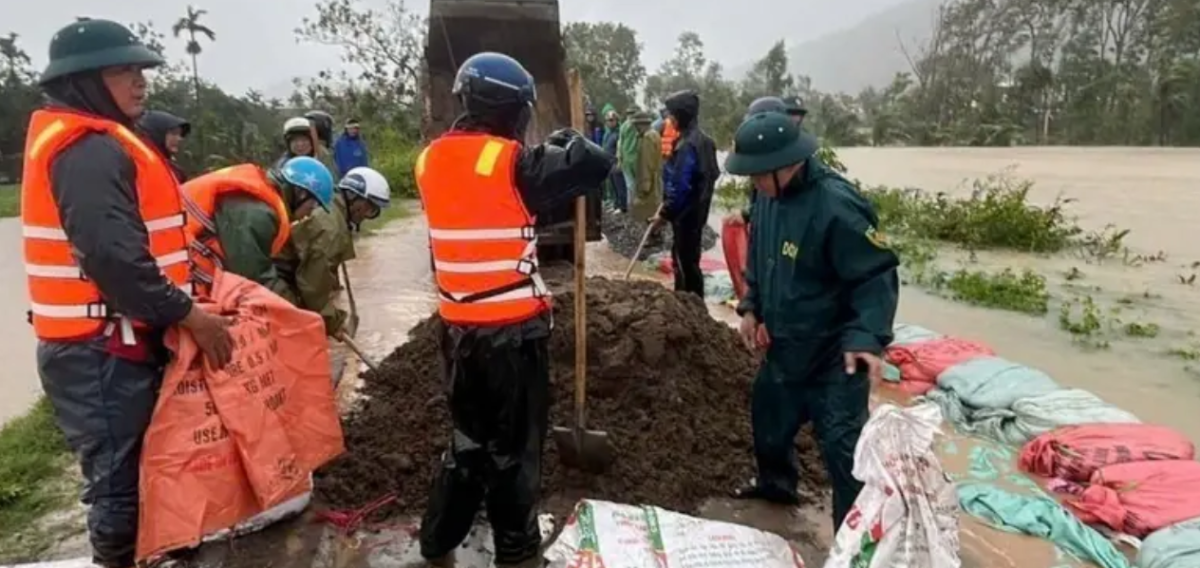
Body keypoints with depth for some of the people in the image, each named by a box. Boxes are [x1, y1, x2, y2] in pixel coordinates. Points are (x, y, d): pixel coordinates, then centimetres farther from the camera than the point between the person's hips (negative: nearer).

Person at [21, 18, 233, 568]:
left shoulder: (98, 144, 16)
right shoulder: (89, 151, -17)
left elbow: (137, 240, 19)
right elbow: (113, 257, -27)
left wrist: (183, 303, 12)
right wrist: (188, 314, -20)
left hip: (107, 346, 10)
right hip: (102, 352, -10)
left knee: (125, 476, 20)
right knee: (121, 482, 1)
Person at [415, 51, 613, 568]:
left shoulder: (432, 160, 5)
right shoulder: (513, 162, -14)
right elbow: (597, 166, -15)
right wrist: (565, 140, 5)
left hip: (457, 329, 6)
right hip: (513, 331, -6)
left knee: (469, 436, 22)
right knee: (514, 443, 11)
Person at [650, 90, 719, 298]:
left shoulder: (687, 145, -21)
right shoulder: (702, 140, 9)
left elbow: (681, 187, -24)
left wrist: (665, 213, -13)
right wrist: (667, 208, 16)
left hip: (686, 213, -10)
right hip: (696, 210, 10)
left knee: (686, 261, 0)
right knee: (683, 259, 19)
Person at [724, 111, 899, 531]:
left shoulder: (836, 206, -27)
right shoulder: (770, 196, -1)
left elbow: (877, 276, -24)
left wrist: (867, 337, -33)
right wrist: (751, 307, 9)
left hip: (833, 358, -8)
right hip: (784, 348, 9)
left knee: (842, 448, -3)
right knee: (768, 417, 25)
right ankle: (776, 482, 52)